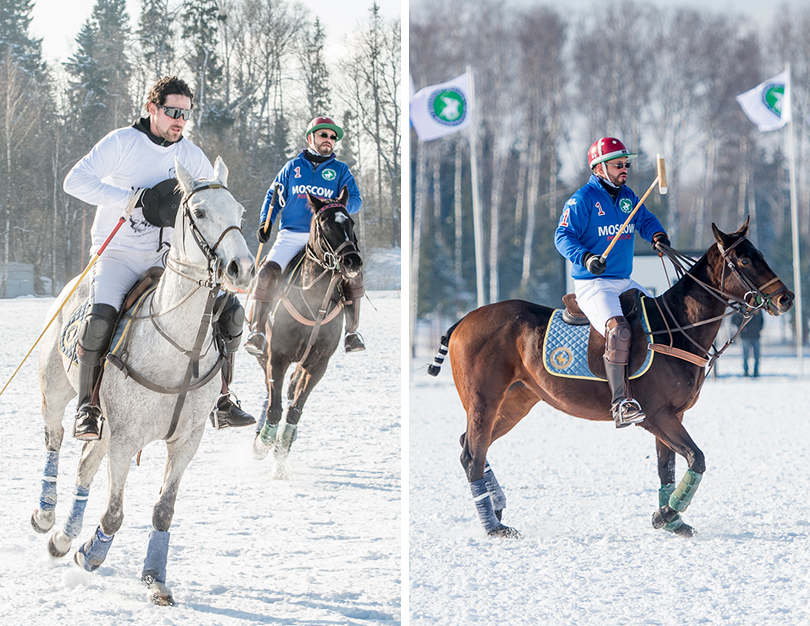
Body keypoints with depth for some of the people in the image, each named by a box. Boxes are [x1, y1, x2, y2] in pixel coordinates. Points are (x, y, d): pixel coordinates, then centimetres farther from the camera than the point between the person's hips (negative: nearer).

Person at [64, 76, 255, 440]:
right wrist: (136, 200, -25)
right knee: (100, 318, -32)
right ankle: (88, 405, -15)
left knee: (229, 309, -7)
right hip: (117, 256, -5)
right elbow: (75, 181, -19)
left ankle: (219, 397, 7)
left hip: (165, 260, 5)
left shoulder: (191, 156, 7)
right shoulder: (122, 143, -8)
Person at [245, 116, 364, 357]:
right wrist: (265, 222, 2)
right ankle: (257, 331, -16)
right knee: (268, 272, -24)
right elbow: (274, 196, 18)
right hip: (290, 235, 0)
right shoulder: (293, 167, 13)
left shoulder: (340, 170, 11)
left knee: (353, 272, -22)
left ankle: (352, 332, -8)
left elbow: (355, 200, 2)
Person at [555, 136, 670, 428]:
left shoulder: (627, 196, 12)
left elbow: (644, 220, 20)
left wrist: (657, 235, -4)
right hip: (593, 284, -9)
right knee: (618, 329, -31)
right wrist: (586, 258, -29)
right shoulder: (582, 199, -9)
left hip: (625, 282, 9)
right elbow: (563, 237, -11)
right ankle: (620, 403, -34)